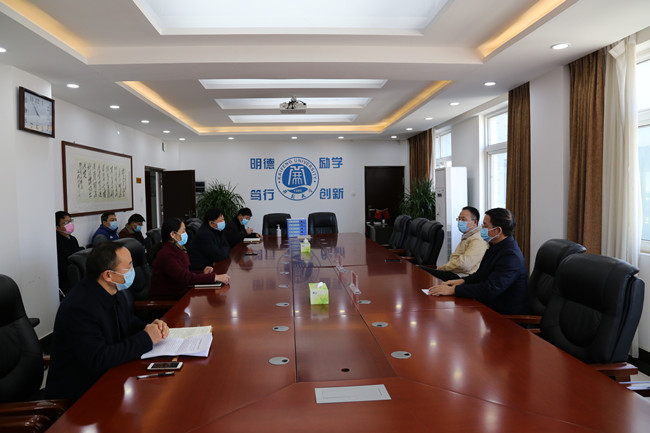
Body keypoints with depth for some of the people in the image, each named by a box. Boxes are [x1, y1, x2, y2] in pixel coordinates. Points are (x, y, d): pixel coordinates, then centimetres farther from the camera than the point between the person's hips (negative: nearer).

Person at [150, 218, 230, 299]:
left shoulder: (179, 249, 12)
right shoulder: (166, 254, -17)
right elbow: (185, 278, -26)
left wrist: (202, 273, -3)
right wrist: (215, 277, -30)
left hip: (178, 294, 8)